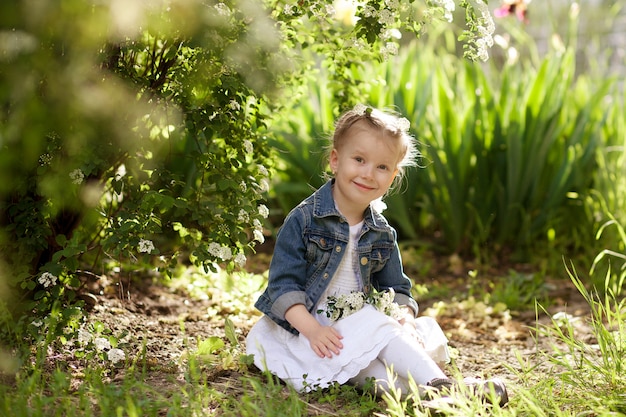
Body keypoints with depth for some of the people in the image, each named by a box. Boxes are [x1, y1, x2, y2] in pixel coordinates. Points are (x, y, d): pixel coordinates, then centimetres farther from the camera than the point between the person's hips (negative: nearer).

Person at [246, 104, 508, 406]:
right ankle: (436, 384, -37)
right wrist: (312, 329, -28)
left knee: (427, 330, -15)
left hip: (360, 328, 7)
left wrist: (404, 318, -11)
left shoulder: (382, 234, 9)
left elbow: (396, 290, 13)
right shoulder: (304, 220, -10)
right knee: (373, 322, -31)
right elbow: (284, 284, -14)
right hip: (305, 328, -6)